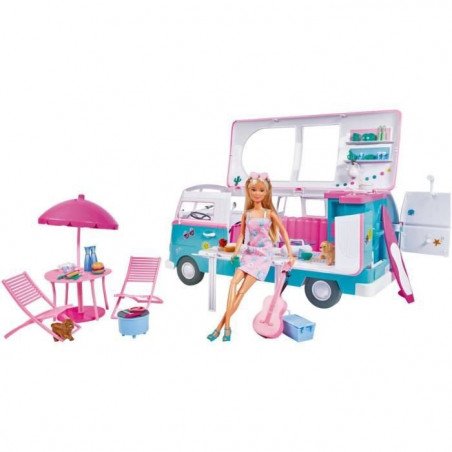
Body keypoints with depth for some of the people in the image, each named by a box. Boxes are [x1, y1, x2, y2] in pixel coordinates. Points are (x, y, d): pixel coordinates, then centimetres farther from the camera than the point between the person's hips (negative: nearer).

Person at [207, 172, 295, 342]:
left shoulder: (269, 213, -1)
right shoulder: (246, 214, 7)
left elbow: (283, 232, 4)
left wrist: (290, 253, 1)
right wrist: (236, 251, -1)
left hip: (264, 254, -3)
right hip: (249, 252, 3)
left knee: (242, 289, -13)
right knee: (234, 281, -20)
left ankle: (221, 325, -8)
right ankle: (227, 326, -19)